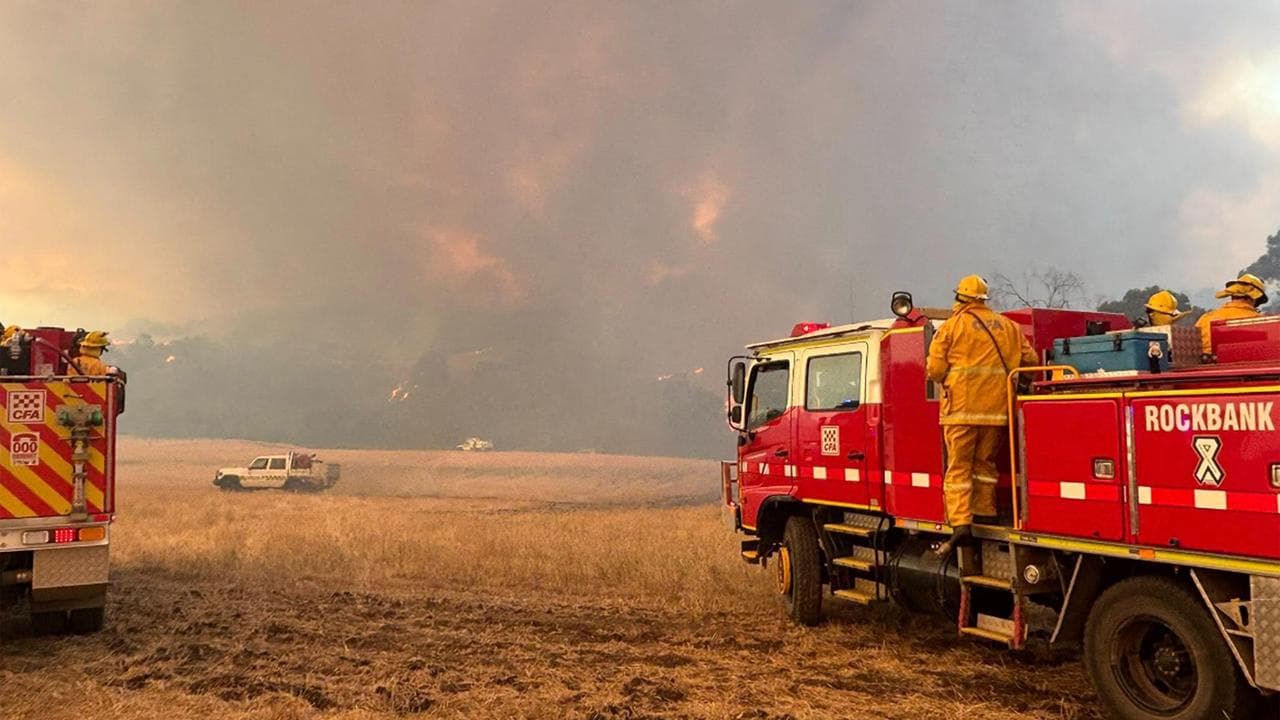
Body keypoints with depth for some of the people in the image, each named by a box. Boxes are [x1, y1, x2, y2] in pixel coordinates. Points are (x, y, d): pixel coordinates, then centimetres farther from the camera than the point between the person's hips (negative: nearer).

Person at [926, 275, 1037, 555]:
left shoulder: (952, 326, 0)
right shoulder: (1008, 326, 12)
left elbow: (936, 369, -3)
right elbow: (1029, 360, 13)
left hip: (961, 406, -4)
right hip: (997, 406, 4)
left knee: (959, 466, -2)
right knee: (985, 462, 19)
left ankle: (960, 523, -12)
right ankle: (985, 511, 24)